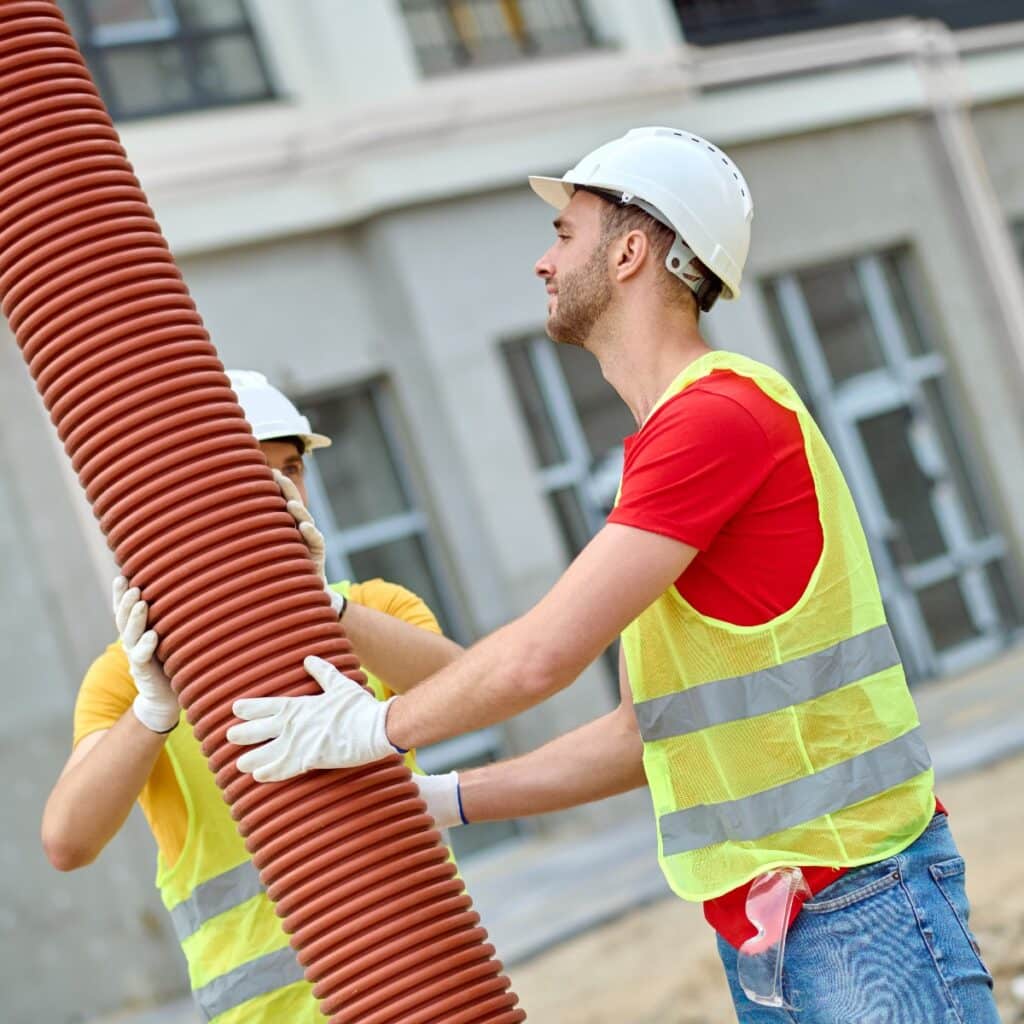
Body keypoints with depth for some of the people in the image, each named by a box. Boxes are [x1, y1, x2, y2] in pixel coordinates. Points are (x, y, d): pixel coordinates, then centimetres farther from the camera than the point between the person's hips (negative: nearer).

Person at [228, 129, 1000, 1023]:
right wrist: (441, 800, 14)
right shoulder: (663, 447, 16)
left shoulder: (721, 413, -15)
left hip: (860, 903, -9)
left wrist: (372, 729, -3)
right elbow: (650, 734, 18)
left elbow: (541, 657, -20)